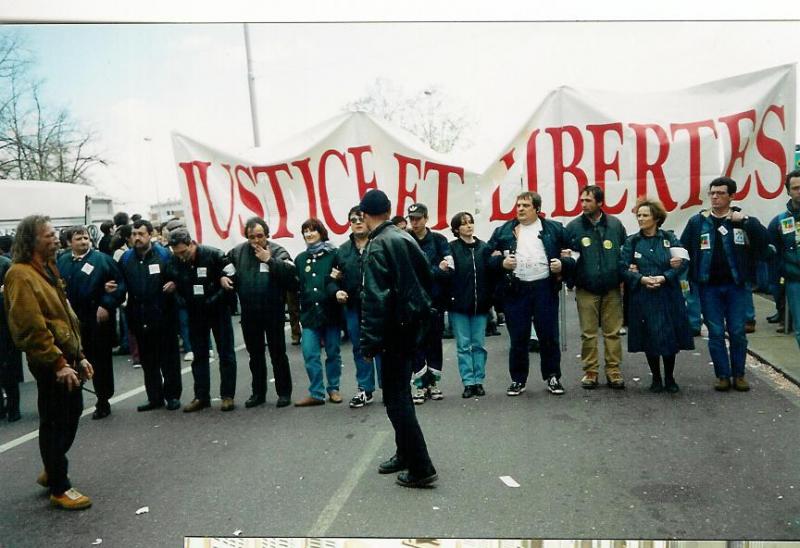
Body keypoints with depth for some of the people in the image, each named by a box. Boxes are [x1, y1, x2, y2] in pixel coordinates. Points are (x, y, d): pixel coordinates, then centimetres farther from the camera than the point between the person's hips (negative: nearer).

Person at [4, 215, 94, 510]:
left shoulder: (47, 269, 15)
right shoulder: (21, 275, -16)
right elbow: (32, 328, -23)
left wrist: (79, 356, 16)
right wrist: (58, 363, -22)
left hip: (67, 357, 9)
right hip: (49, 363, -9)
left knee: (71, 415, 19)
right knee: (54, 423, 2)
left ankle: (52, 472, 37)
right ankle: (59, 489, 16)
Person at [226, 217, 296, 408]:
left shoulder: (277, 251, -7)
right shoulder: (237, 252, 3)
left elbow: (291, 273, -20)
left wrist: (269, 260, -21)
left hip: (273, 312, -4)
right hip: (249, 313, 4)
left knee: (278, 353, 4)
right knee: (255, 355, 15)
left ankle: (284, 392, 15)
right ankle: (258, 392, 27)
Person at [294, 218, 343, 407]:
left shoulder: (333, 254, -1)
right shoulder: (300, 259, 12)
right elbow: (296, 285, 13)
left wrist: (337, 290, -22)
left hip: (331, 311, -3)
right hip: (309, 313, 3)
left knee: (333, 353, 8)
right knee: (310, 354, -3)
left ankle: (333, 389, 22)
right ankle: (316, 393, 6)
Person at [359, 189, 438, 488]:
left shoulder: (377, 246, -15)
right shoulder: (405, 237, 9)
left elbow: (375, 299, -20)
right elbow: (427, 276, 15)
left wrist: (369, 342, -17)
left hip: (395, 328, -9)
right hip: (413, 322, 9)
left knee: (396, 399, -2)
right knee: (400, 392, 19)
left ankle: (421, 468, 0)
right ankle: (405, 453, 29)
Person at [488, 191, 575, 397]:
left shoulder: (554, 229, 7)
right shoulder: (503, 231, 8)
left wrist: (563, 264, -9)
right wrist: (501, 262, -8)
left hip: (545, 288, 0)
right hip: (515, 289, 1)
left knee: (549, 335, 5)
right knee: (518, 337, 5)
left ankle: (552, 376, 20)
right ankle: (518, 379, 17)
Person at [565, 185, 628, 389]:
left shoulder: (615, 224, 3)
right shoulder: (573, 226, 0)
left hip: (612, 289, 1)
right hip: (586, 290, -1)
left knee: (612, 332, 5)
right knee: (588, 334, 4)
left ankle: (613, 371, 14)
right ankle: (590, 371, 14)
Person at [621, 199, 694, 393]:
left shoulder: (670, 238, 5)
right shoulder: (632, 242, 5)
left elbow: (683, 262, -4)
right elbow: (623, 267, -2)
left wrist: (664, 278, -17)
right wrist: (642, 279, -17)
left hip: (668, 297, 0)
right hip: (643, 298, 0)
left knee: (670, 338, 4)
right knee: (649, 340, 4)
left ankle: (669, 378, 22)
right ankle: (656, 378, 20)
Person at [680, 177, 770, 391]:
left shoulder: (742, 219, 2)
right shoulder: (697, 221, 2)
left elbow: (764, 241, -11)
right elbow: (683, 249, 1)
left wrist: (747, 220, -19)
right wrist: (690, 275, -10)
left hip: (735, 285, 0)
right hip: (709, 286, 0)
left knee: (737, 332, 5)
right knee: (716, 333, 4)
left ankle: (739, 374, 19)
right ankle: (722, 376, 14)